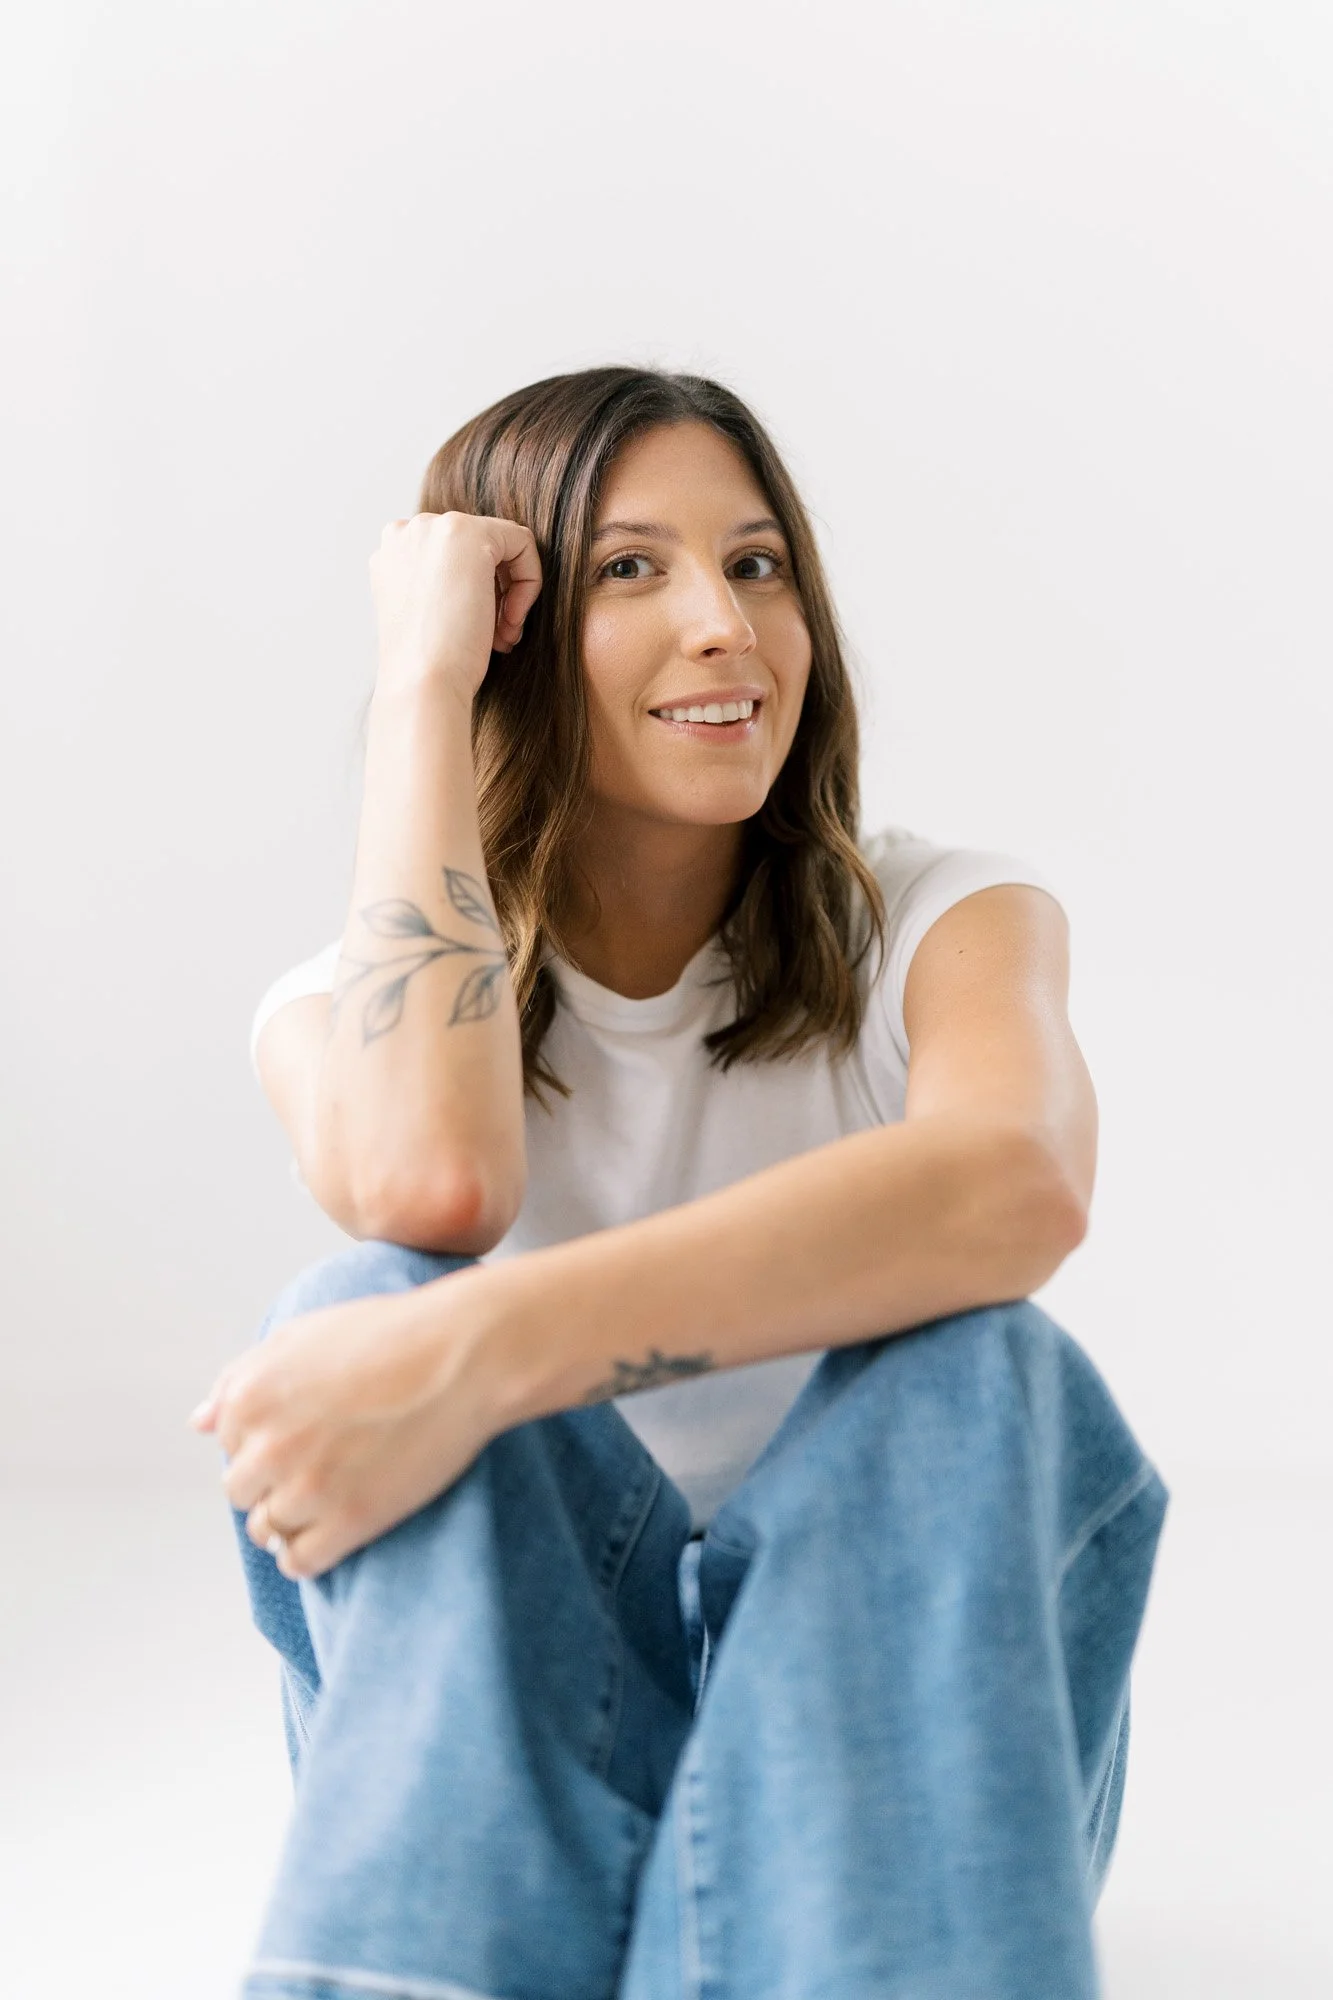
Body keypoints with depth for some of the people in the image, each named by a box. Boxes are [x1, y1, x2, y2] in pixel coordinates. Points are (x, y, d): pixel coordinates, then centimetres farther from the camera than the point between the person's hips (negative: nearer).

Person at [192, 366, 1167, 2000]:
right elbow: (427, 1179, -26)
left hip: (892, 1686, 0)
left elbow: (1019, 1184, -28)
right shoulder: (354, 1002, 1)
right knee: (365, 1309, -27)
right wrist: (423, 682, -15)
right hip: (493, 1733, 1)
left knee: (962, 1366, -31)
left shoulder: (937, 923, -1)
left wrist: (482, 1354, -39)